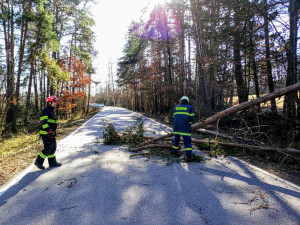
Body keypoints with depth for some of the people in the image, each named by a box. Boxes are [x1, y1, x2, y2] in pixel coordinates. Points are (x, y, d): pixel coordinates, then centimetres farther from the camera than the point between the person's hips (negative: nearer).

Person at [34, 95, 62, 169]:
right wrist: (48, 131, -27)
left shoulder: (52, 111, 19)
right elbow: (44, 122, -21)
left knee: (53, 148, 11)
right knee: (48, 148, -10)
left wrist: (54, 132, 26)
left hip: (51, 133, 10)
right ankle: (38, 162, 3)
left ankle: (52, 162, 18)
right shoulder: (46, 111, -12)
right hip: (46, 134, -10)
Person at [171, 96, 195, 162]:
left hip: (176, 127, 4)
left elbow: (174, 118, 15)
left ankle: (174, 151, 34)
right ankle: (188, 156, -7)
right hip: (185, 128, -4)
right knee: (187, 141, -1)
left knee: (176, 138, 22)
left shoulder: (176, 108, 15)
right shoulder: (190, 107, 5)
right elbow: (191, 118, -1)